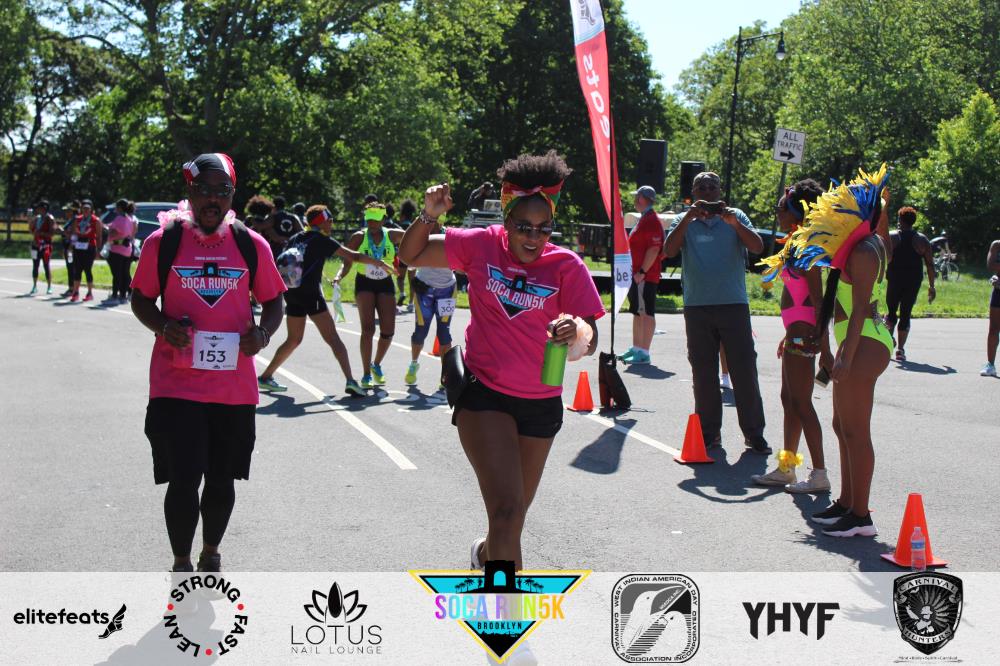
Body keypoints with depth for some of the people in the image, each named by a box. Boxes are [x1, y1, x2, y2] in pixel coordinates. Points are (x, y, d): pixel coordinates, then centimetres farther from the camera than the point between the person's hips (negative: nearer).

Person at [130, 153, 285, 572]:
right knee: (183, 479, -5)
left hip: (235, 387, 2)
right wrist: (164, 327, -14)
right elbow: (141, 299, 7)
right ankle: (182, 564, 17)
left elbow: (273, 301, 12)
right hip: (176, 384, -2)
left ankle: (211, 557, 38)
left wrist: (263, 332, -9)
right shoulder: (163, 242, -2)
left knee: (222, 479, 14)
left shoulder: (252, 245, 2)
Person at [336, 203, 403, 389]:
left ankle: (376, 365, 25)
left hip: (385, 284, 2)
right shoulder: (359, 237, -6)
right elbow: (347, 262, -6)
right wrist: (339, 276, -24)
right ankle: (366, 375, -5)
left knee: (388, 330, -3)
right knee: (368, 328, -12)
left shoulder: (392, 235, -2)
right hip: (365, 284, -2)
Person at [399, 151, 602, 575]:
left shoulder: (567, 266, -10)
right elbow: (411, 256, 5)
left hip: (541, 403, 2)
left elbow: (589, 343, -17)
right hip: (484, 393, -2)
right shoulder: (481, 246, -6)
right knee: (507, 507, -20)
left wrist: (576, 333, -40)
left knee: (515, 509, 21)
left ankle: (487, 553, 55)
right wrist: (429, 215, -13)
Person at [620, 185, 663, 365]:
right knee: (638, 312, 16)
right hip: (637, 275, 11)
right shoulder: (645, 219, 18)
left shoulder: (651, 221, -15)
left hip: (645, 277, -11)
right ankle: (636, 349, 25)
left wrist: (642, 271, -24)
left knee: (646, 313, -8)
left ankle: (644, 353, -8)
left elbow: (654, 249, -23)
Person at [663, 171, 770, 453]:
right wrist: (688, 218, -18)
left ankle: (754, 433, 5)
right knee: (703, 374, 5)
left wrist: (734, 223, -21)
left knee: (744, 370, -2)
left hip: (734, 304, -1)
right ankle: (709, 432, 14)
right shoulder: (684, 221, 9)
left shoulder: (736, 218, 8)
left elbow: (757, 247, -6)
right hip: (697, 307, 1)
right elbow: (669, 250, -8)